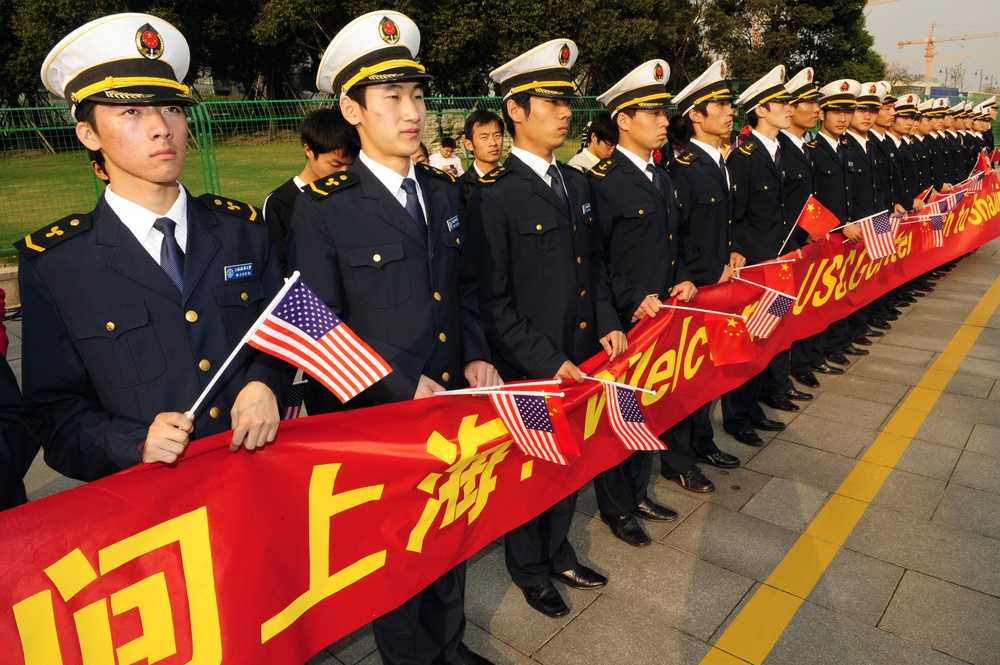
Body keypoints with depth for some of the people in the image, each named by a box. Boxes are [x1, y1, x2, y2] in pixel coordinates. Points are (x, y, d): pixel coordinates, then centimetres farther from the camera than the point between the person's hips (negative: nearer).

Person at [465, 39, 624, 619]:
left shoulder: (576, 183, 7)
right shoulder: (494, 196, -16)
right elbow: (494, 302, -17)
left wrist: (608, 323, 0)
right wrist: (547, 362, -19)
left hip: (583, 359, 7)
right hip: (530, 372, -6)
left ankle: (559, 552, 46)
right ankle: (531, 569, 39)